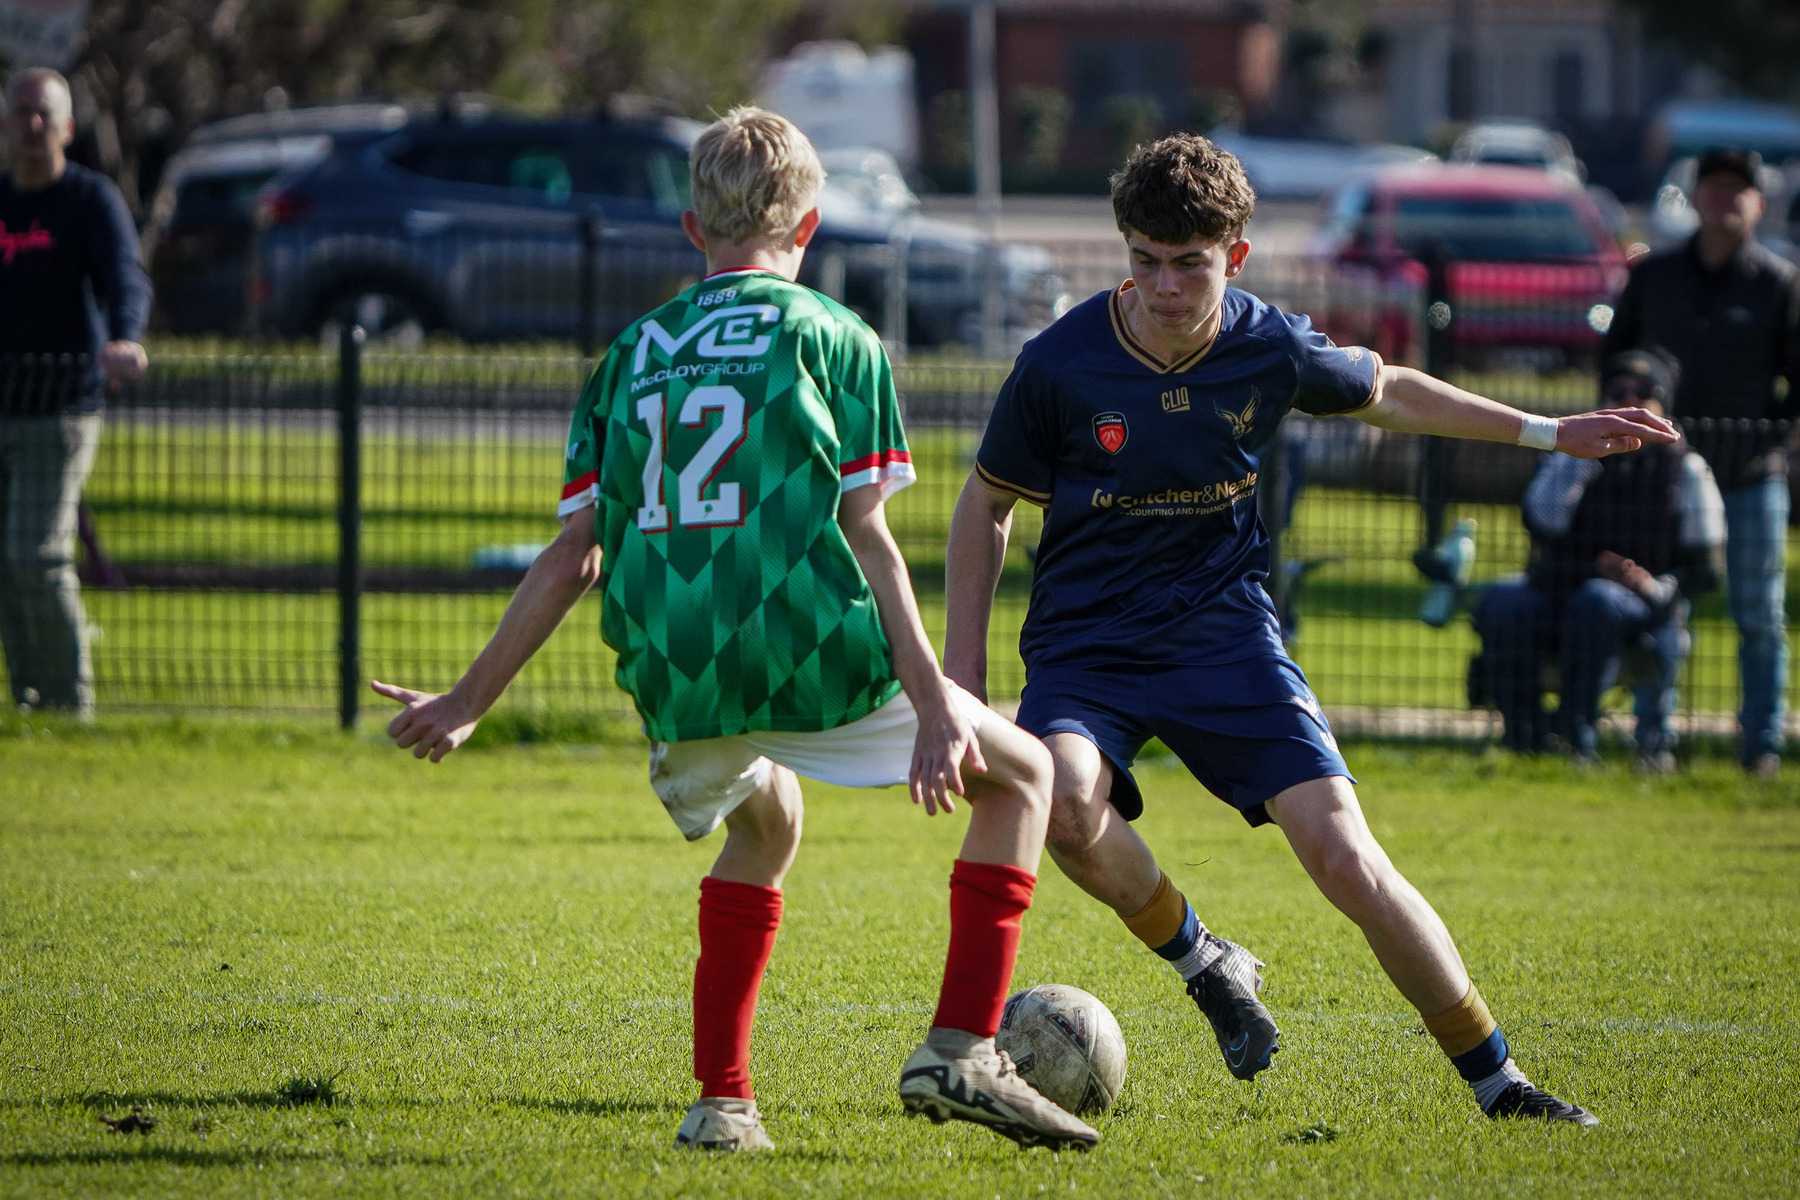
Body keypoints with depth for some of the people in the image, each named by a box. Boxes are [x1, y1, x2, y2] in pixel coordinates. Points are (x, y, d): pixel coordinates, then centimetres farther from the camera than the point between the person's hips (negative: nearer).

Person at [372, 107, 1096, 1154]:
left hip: (672, 677, 5)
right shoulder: (835, 339, 4)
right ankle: (961, 1053, 1)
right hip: (814, 658, -5)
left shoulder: (630, 355, 15)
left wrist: (468, 704, 18)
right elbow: (866, 536, -5)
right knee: (1022, 775, 15)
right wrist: (933, 706, -7)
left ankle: (723, 1099, 24)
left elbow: (575, 558, 10)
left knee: (766, 823, 35)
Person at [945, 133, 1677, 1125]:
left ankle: (1495, 1080, 0)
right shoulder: (1059, 365, -13)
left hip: (1225, 634, 1)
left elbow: (1385, 393, 17)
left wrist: (1545, 433, 17)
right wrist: (962, 667, 0)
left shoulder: (1272, 350, -6)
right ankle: (1203, 964, -5)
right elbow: (986, 505, 3)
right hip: (1084, 644, -1)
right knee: (1066, 803, -34)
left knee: (1344, 859, -14)